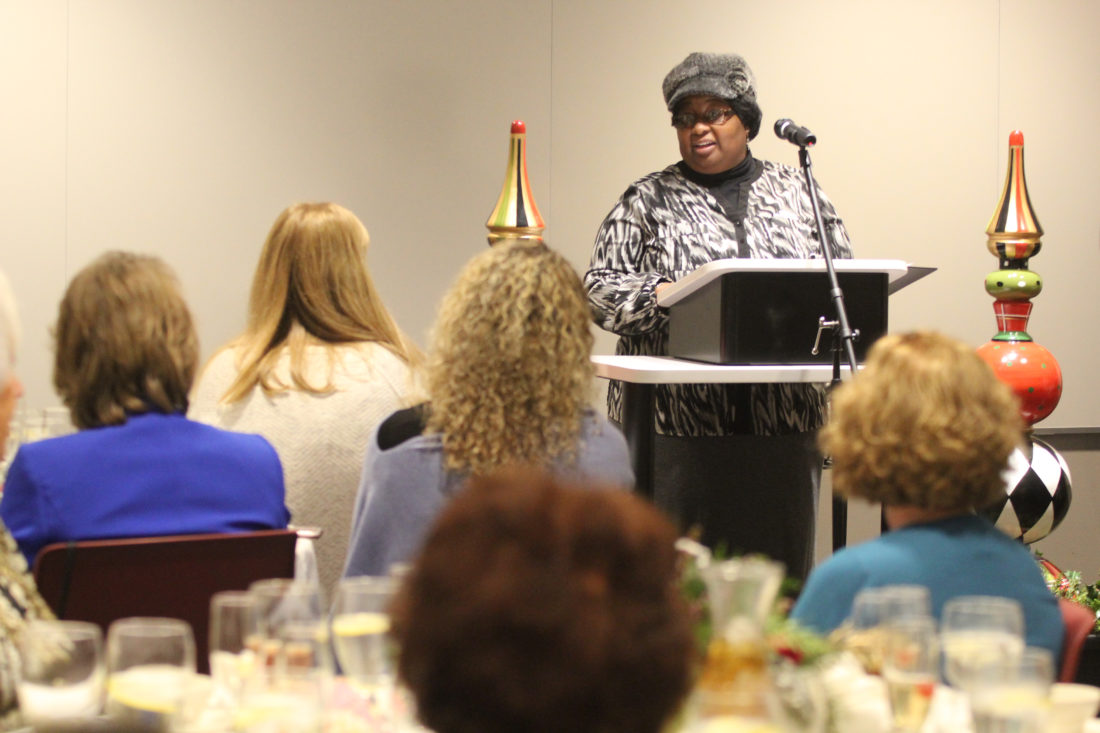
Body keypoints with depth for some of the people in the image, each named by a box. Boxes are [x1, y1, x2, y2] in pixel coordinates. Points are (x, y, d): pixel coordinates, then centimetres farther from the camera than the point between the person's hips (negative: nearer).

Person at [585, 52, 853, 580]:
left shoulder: (796, 193, 16)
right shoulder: (648, 201, 10)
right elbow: (600, 288, 2)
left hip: (782, 418, 2)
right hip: (680, 419, -2)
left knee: (778, 565, 1)